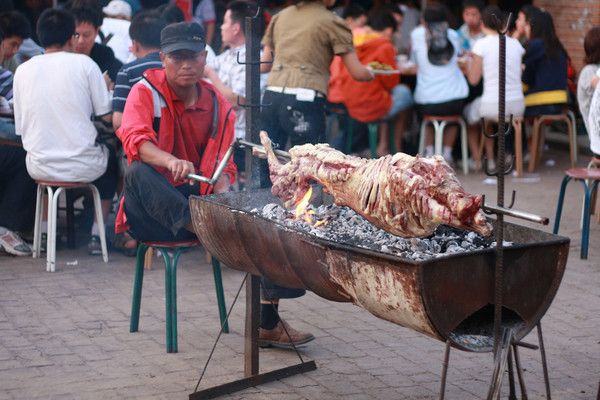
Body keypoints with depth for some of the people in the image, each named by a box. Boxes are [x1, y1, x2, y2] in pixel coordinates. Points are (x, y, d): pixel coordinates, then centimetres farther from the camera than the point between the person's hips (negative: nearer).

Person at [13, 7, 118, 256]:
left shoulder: (23, 70, 2)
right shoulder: (84, 63, -7)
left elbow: (21, 127, 7)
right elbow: (106, 118, -5)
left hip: (40, 168, 3)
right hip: (84, 167, -2)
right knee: (111, 159, 30)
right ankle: (97, 234, 22)